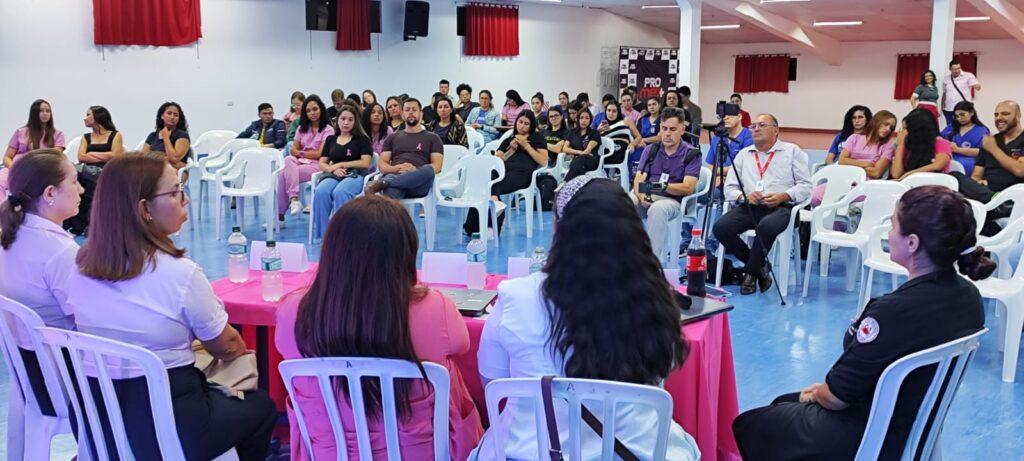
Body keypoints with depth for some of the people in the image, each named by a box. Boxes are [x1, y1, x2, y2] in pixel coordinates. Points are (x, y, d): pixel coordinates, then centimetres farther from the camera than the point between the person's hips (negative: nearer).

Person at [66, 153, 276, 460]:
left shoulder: (81, 268, -1)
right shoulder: (180, 274, -20)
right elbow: (226, 348, -3)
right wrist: (242, 353, 19)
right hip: (168, 433, -6)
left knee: (214, 388, 31)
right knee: (261, 405, 21)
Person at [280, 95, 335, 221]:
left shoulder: (328, 130, 2)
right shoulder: (302, 128, 20)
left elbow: (321, 154, -4)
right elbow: (294, 150, 11)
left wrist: (302, 153, 2)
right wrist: (306, 155, -8)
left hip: (317, 165, -5)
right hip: (301, 163, 5)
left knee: (284, 174, -27)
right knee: (288, 160, -32)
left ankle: (280, 213, -26)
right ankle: (293, 199, -39)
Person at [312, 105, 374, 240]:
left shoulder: (362, 139, 12)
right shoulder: (330, 139, 23)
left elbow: (365, 163, 0)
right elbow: (322, 164, 16)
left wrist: (341, 164, -2)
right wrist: (334, 169, -7)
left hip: (355, 174, -3)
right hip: (333, 175, 3)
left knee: (340, 192, -39)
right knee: (321, 191, -34)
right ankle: (322, 234, -31)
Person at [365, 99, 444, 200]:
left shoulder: (432, 138, 22)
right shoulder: (392, 138, 29)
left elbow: (437, 166, 8)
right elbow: (381, 164, 19)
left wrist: (415, 170, -13)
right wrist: (394, 168, -7)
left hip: (418, 182, 0)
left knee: (428, 170, -40)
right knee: (390, 192, -41)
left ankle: (381, 183, -47)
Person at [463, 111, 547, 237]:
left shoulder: (537, 137, 21)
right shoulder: (509, 140, 32)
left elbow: (543, 161, 7)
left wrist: (526, 146, 3)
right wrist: (511, 150, 9)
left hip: (522, 173, -4)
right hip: (504, 170, 4)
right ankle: (494, 201, -58)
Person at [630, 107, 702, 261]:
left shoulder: (691, 154, 2)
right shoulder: (651, 150, 14)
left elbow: (688, 188, -9)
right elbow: (638, 179, 4)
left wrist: (663, 187, -23)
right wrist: (641, 195, -19)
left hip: (672, 200, -3)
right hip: (646, 197, 3)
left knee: (657, 209, -39)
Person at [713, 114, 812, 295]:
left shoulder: (792, 151, 11)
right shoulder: (743, 154, 20)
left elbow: (805, 185, 4)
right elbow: (729, 187, 14)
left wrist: (783, 196, -14)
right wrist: (744, 196, -8)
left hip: (780, 207, -4)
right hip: (749, 207, 4)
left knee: (766, 226, -39)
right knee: (721, 227, -25)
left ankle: (751, 273, -13)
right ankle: (759, 267, -4)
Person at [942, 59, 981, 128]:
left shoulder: (968, 76, -4)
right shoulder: (946, 78, 10)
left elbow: (977, 87, -18)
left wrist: (978, 86, -41)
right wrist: (942, 107, 14)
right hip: (949, 110, 4)